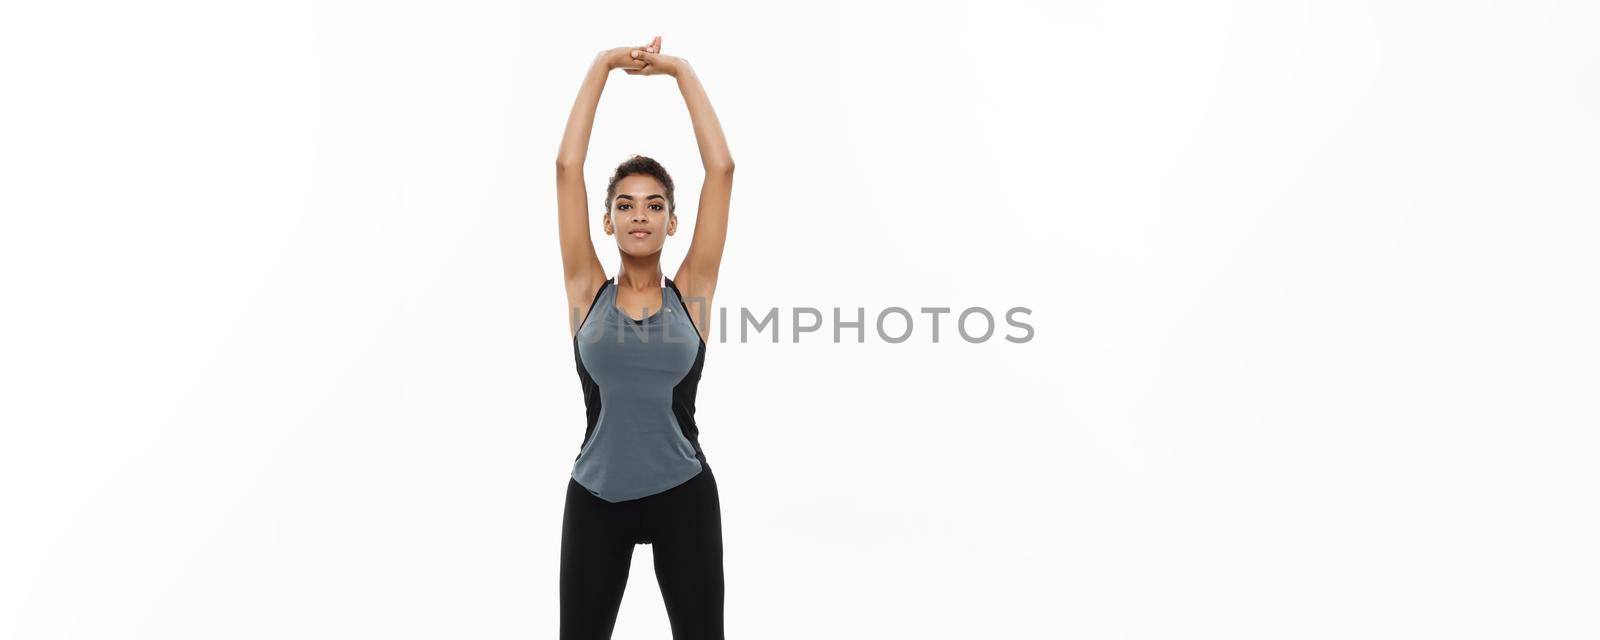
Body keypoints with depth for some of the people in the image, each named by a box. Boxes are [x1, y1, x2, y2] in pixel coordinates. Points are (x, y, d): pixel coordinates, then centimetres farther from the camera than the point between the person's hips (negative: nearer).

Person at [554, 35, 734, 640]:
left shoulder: (691, 293, 0)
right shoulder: (588, 292, 0)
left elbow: (721, 169, -4)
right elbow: (567, 166, -4)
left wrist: (681, 70, -1)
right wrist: (602, 65, -2)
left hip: (683, 497, 0)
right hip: (595, 498, 1)